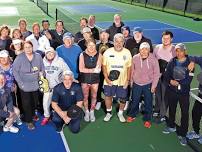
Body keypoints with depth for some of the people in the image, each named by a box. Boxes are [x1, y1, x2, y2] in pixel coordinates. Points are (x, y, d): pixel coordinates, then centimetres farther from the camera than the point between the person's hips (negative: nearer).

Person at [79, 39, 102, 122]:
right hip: (84, 79, -1)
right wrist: (93, 70, -18)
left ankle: (92, 112, 30)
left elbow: (99, 69, -10)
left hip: (95, 79, 1)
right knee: (85, 96, 9)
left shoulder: (99, 55, -4)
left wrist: (87, 70, -21)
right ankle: (86, 112, 29)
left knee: (94, 96, 11)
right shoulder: (82, 55, -6)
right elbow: (81, 69, -13)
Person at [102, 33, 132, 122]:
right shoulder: (107, 52, -5)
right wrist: (106, 78, -8)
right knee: (108, 96, 10)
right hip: (109, 81, 0)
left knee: (122, 99, 8)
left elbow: (129, 67, 1)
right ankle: (109, 112, 33)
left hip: (122, 81, 0)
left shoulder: (127, 53, -4)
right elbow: (104, 66, 0)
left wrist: (128, 80, -3)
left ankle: (120, 113, 31)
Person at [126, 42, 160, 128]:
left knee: (148, 103, 8)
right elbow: (132, 71, 4)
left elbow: (156, 73, -7)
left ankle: (147, 119, 26)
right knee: (134, 101, 16)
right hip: (136, 84, 2)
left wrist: (154, 86, -7)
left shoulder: (153, 59, -14)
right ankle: (132, 115, 37)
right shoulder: (135, 58, -9)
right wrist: (131, 81, 11)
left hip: (148, 85, -1)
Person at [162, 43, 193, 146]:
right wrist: (170, 81, -18)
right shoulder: (172, 62, 1)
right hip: (171, 91, 3)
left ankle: (182, 134, 14)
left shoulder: (189, 63, -9)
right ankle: (171, 126, 42)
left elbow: (189, 79, -13)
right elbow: (166, 74, 0)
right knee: (171, 109, 19)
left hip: (184, 92, -3)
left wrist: (178, 83, -21)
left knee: (185, 112, -1)